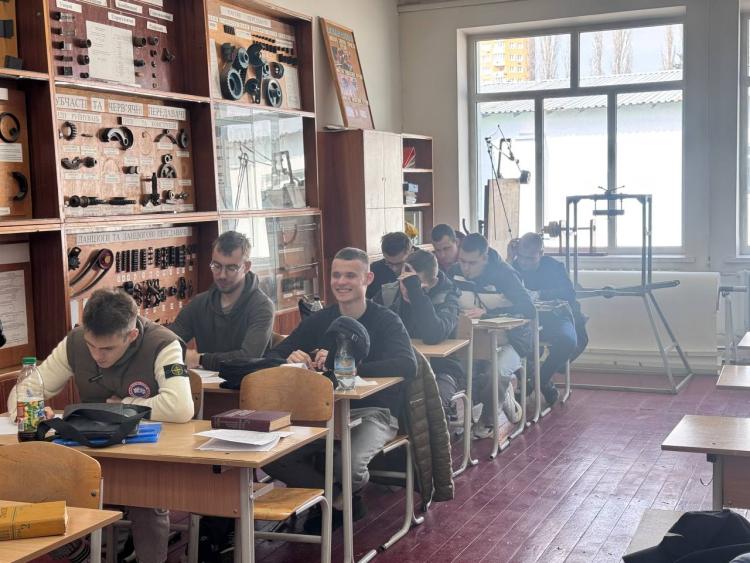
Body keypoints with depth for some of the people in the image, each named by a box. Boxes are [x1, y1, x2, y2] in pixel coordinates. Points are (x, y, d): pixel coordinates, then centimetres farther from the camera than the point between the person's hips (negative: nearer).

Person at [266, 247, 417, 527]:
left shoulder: (386, 321, -3)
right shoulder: (319, 321, 10)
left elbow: (408, 365, -23)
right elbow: (272, 357, 7)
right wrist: (290, 360, -20)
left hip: (372, 412, -4)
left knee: (348, 464, -34)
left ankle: (337, 497, 6)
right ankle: (339, 499, 2)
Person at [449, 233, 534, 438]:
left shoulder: (504, 274, -19)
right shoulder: (455, 272, -3)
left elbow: (529, 309, -28)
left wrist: (487, 312, -36)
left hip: (510, 337, -5)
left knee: (498, 371, -34)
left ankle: (488, 419, -2)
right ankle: (505, 399, 2)